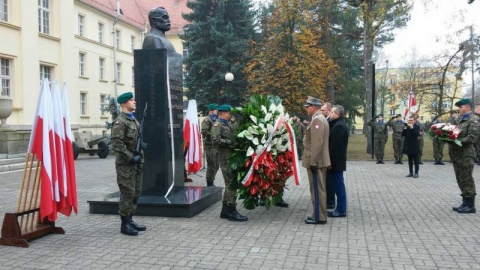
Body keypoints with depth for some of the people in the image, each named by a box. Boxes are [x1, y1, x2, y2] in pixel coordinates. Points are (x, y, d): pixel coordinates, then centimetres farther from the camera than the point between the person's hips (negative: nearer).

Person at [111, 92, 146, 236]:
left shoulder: (135, 120, 16)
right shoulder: (120, 121, -12)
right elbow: (117, 144, -20)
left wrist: (139, 154, 8)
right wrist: (131, 158, -18)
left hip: (135, 164, 9)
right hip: (125, 164, -9)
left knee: (136, 193, 12)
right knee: (127, 193, -5)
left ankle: (130, 220, 23)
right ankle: (125, 224, 4)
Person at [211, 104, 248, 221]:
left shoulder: (228, 124, 18)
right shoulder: (217, 125, -9)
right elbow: (215, 141, -21)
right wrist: (230, 142, -18)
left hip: (231, 156, 9)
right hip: (225, 158, -9)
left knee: (230, 184, 13)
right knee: (231, 184, -8)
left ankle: (225, 210, 22)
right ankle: (231, 211, -1)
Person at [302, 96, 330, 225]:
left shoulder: (317, 120, -16)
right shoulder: (320, 118, 16)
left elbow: (317, 143, -23)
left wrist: (313, 161, -22)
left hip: (316, 162, -10)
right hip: (320, 161, 10)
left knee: (317, 189, -4)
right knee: (320, 189, 14)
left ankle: (319, 217, 2)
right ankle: (319, 214, 22)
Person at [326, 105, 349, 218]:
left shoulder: (339, 126, -18)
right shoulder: (339, 124, 15)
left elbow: (336, 146, -23)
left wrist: (331, 162, -21)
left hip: (336, 162, -10)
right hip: (337, 161, 10)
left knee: (338, 186, -3)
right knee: (338, 185, 14)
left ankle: (341, 210, 5)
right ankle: (340, 209, 21)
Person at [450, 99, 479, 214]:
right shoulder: (459, 119, 17)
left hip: (466, 154, -8)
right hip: (456, 153, 8)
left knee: (466, 180, -3)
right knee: (461, 180, 12)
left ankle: (470, 205, 6)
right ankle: (465, 203, 22)